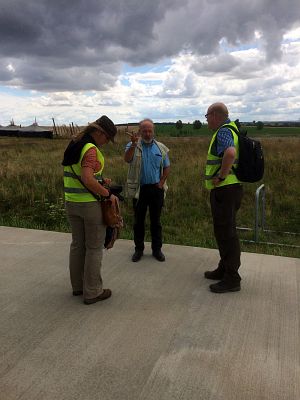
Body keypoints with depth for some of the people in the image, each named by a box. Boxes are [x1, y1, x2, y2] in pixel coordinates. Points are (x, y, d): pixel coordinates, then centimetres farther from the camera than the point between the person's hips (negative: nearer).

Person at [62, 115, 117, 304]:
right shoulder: (91, 149, -18)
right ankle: (92, 292, 10)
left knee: (78, 243, 17)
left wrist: (100, 181, 11)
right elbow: (87, 180, -29)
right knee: (94, 247, 2)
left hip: (72, 202, 8)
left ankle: (78, 285, 29)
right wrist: (107, 194, -18)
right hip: (91, 203, -8)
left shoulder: (73, 146, 10)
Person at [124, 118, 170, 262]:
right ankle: (139, 249, 21)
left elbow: (167, 167, 10)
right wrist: (134, 145, -38)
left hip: (156, 188, 2)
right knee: (138, 220, 8)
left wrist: (161, 183, -2)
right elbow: (127, 159, -23)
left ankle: (157, 249, 21)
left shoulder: (161, 148, 6)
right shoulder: (133, 146, -2)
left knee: (156, 220, 9)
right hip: (139, 189, -1)